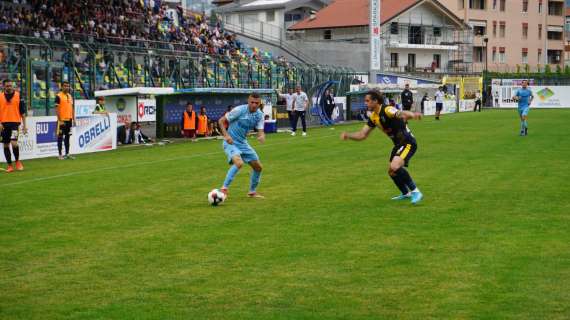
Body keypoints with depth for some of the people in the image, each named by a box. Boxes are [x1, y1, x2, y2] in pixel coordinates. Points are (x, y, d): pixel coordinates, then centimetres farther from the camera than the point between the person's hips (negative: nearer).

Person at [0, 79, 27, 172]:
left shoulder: (18, 95, 2)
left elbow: (23, 111, 4)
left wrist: (24, 125, 2)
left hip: (15, 123, -3)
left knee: (14, 143, -17)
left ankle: (17, 161, 6)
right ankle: (9, 165, 15)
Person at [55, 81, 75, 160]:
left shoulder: (70, 96, 13)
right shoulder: (58, 96, -8)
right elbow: (57, 109, -12)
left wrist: (73, 119, 10)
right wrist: (60, 120, -17)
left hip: (69, 120, 6)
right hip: (62, 120, -6)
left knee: (67, 137, 10)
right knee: (60, 137, -1)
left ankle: (67, 154, 16)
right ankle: (60, 154, 3)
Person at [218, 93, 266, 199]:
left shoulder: (259, 115, -1)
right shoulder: (239, 110, -17)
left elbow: (260, 131, -4)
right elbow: (221, 120, -12)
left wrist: (262, 137, -29)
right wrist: (226, 135, -26)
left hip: (243, 143, 7)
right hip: (231, 142, -7)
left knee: (258, 167, 9)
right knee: (239, 163, -32)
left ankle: (252, 192, 28)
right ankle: (224, 188, -21)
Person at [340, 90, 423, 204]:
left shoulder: (387, 110, -23)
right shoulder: (373, 117, 4)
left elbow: (401, 114, -44)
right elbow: (362, 135, 7)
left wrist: (412, 115, -66)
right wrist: (348, 135, -10)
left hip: (408, 143, -10)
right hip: (398, 144, 10)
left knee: (395, 167, -28)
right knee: (392, 172, 18)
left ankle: (415, 192, -14)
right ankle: (406, 193, 41)